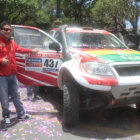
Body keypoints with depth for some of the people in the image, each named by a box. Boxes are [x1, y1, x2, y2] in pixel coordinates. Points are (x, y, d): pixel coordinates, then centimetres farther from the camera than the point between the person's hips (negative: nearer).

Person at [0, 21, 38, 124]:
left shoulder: (12, 42, 15)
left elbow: (20, 49, 30)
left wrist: (31, 51, 35)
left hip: (12, 75, 7)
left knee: (16, 96, 15)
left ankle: (21, 114, 27)